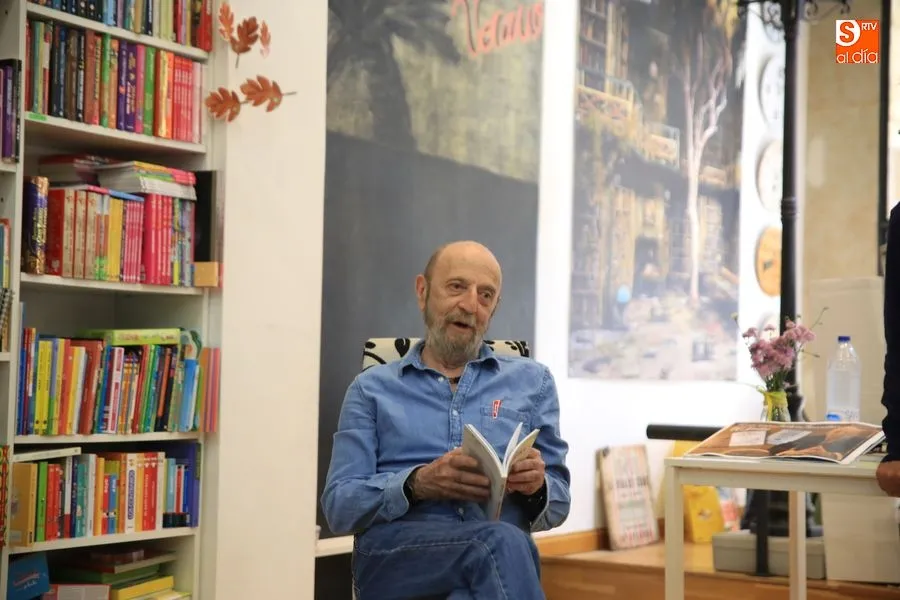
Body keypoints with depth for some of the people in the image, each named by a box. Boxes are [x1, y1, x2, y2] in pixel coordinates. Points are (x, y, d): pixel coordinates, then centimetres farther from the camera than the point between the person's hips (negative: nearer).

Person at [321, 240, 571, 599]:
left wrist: (537, 487, -8)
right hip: (394, 556, -1)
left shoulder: (532, 381, 20)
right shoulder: (373, 388, 17)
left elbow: (557, 505, 17)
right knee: (500, 543, -36)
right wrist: (417, 484, -12)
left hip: (495, 550, 1)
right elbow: (338, 506, 6)